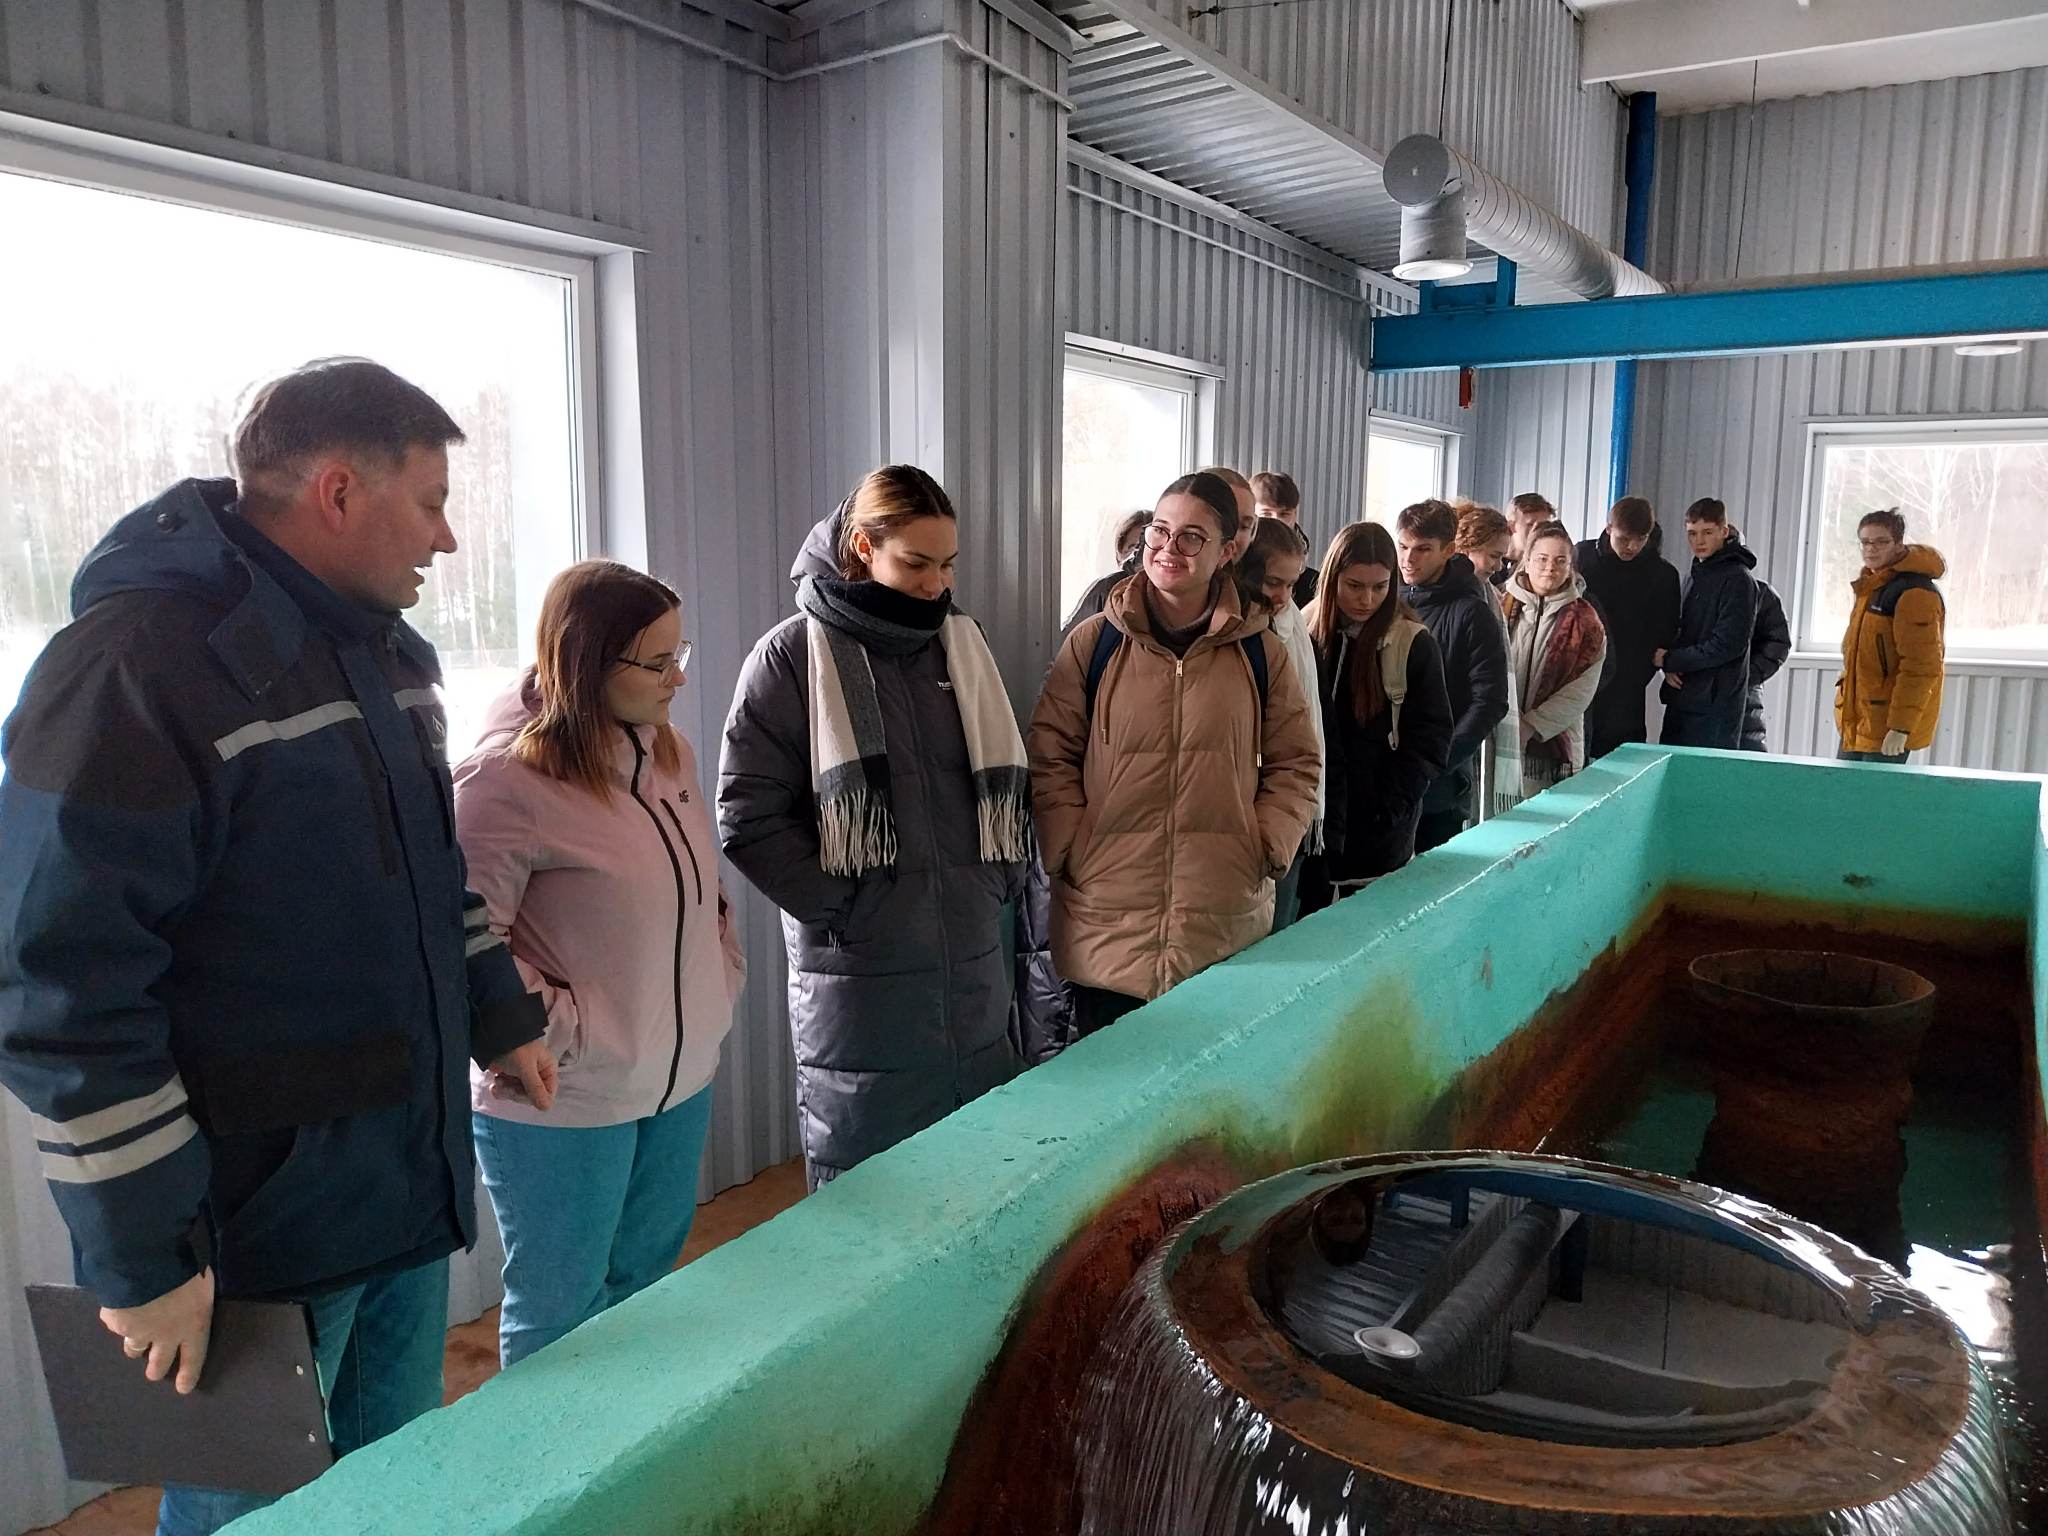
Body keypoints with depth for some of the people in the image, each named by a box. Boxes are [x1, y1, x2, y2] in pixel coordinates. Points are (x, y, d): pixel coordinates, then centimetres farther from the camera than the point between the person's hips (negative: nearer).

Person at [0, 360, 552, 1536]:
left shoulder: (389, 649, 7)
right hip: (250, 1220, -7)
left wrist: (500, 1016, 20)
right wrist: (145, 1255, -19)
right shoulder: (137, 664, -20)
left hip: (410, 1181, 8)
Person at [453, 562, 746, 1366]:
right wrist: (566, 1034, -19)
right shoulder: (506, 779, -20)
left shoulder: (667, 748, 4)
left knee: (646, 1285, 23)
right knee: (559, 1310, 12)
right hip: (563, 1105, -7)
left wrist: (720, 981, 7)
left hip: (681, 1084, 7)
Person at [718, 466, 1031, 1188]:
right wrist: (840, 906, -12)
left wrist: (1000, 881, 7)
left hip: (972, 965, 5)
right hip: (858, 973, -5)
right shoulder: (792, 655, -6)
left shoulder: (962, 643, 10)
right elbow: (747, 815, -9)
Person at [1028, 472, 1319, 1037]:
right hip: (1107, 921, -1)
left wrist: (1266, 849, -2)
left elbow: (1295, 764, 11)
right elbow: (1051, 759, 4)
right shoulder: (1093, 643, 2)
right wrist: (1068, 852, -5)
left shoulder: (1260, 651, 5)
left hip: (1225, 925, 1)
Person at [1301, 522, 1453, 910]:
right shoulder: (1308, 637, 3)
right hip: (1314, 821, 3)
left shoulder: (1414, 644, -5)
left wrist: (1389, 808, -12)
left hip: (1380, 834, -3)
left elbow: (1430, 738, -5)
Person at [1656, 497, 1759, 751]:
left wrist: (1670, 660, -10)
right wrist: (1671, 667, -1)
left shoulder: (1737, 579, -10)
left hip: (1716, 704, -8)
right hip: (1682, 700, 8)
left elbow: (1728, 644, -17)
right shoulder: (1696, 575, 17)